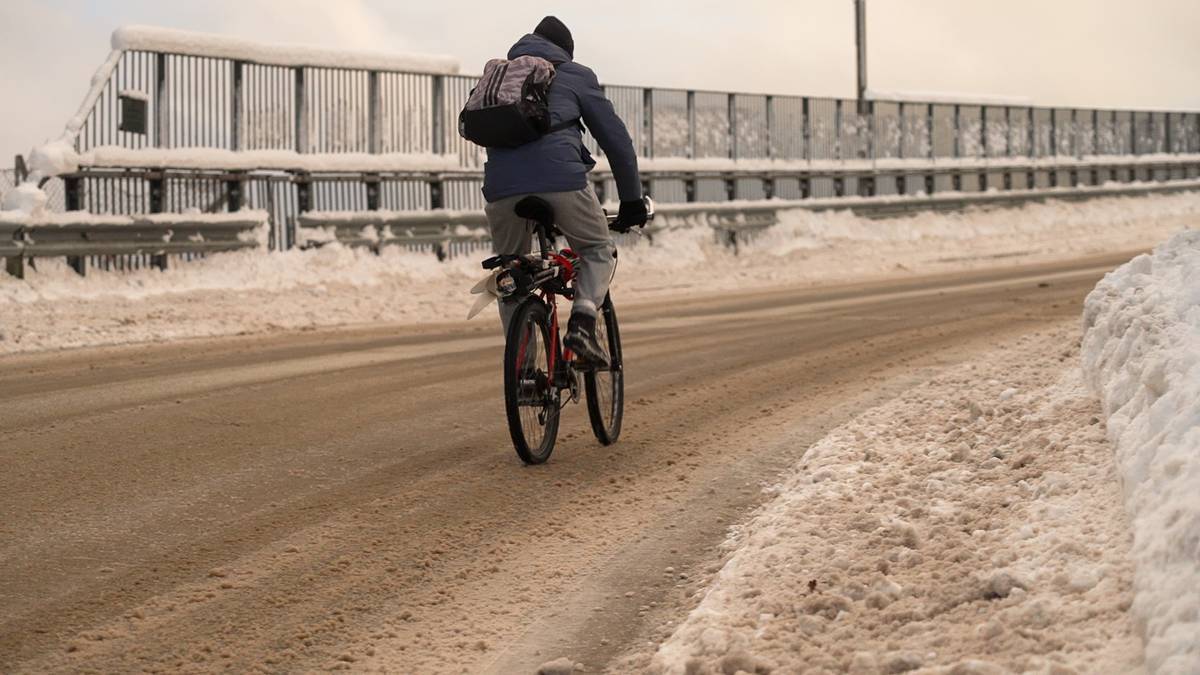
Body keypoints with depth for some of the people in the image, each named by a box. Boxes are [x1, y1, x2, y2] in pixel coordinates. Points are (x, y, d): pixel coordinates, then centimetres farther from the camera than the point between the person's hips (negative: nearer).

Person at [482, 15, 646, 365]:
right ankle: (582, 322, -4)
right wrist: (632, 200, 24)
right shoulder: (575, 75, 18)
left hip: (502, 188, 3)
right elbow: (615, 137, 17)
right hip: (561, 179, -3)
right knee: (598, 251, 21)